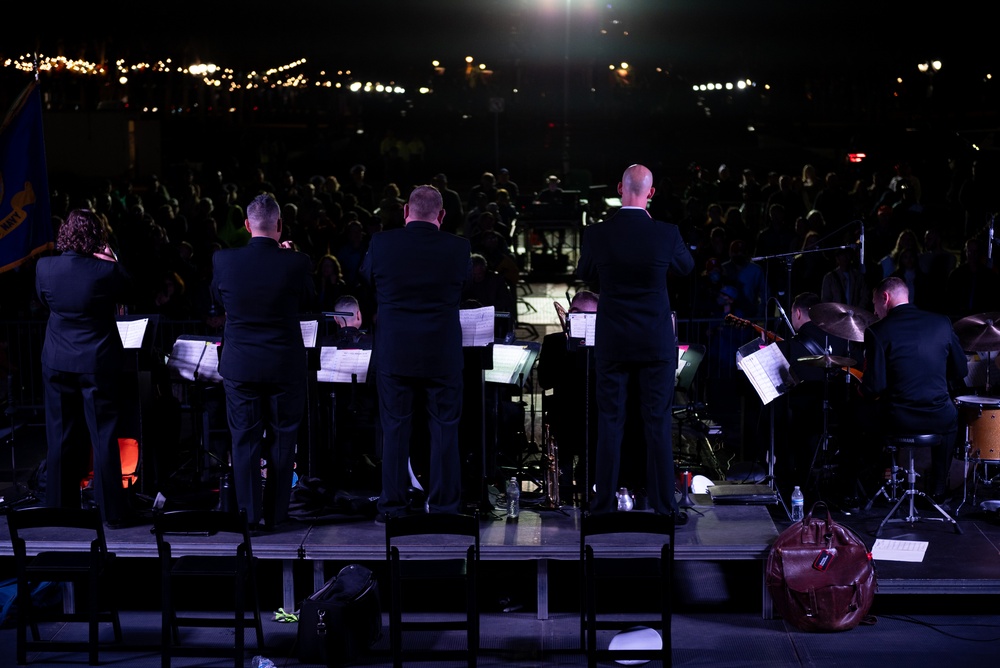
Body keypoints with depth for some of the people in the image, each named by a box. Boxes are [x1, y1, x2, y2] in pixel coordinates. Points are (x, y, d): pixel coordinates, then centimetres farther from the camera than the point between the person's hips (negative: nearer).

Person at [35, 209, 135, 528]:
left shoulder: (45, 267, -9)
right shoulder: (106, 270, -17)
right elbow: (127, 294, 3)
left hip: (57, 364, 3)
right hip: (97, 364, -2)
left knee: (60, 438, 12)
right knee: (104, 437, 5)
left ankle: (60, 507, 19)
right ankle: (112, 511, 8)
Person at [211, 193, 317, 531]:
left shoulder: (223, 260, -9)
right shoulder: (297, 263, -14)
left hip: (239, 365, 1)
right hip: (285, 364, -1)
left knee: (245, 440, 9)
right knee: (281, 439, 12)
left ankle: (251, 514, 10)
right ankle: (275, 513, 17)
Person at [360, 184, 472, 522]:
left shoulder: (381, 243, -7)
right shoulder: (458, 248, -7)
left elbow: (367, 279, 11)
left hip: (393, 352, 1)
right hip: (443, 354, 0)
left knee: (395, 429, 8)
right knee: (444, 428, 8)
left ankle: (392, 505, 12)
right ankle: (444, 504, 11)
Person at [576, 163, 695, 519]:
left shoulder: (596, 234, -8)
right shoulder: (666, 233, -11)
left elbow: (584, 274, 10)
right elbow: (687, 266, 10)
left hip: (611, 342, 1)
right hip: (657, 342, -1)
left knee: (609, 421, 8)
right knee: (658, 422, 4)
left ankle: (604, 504, 10)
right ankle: (663, 506, 5)